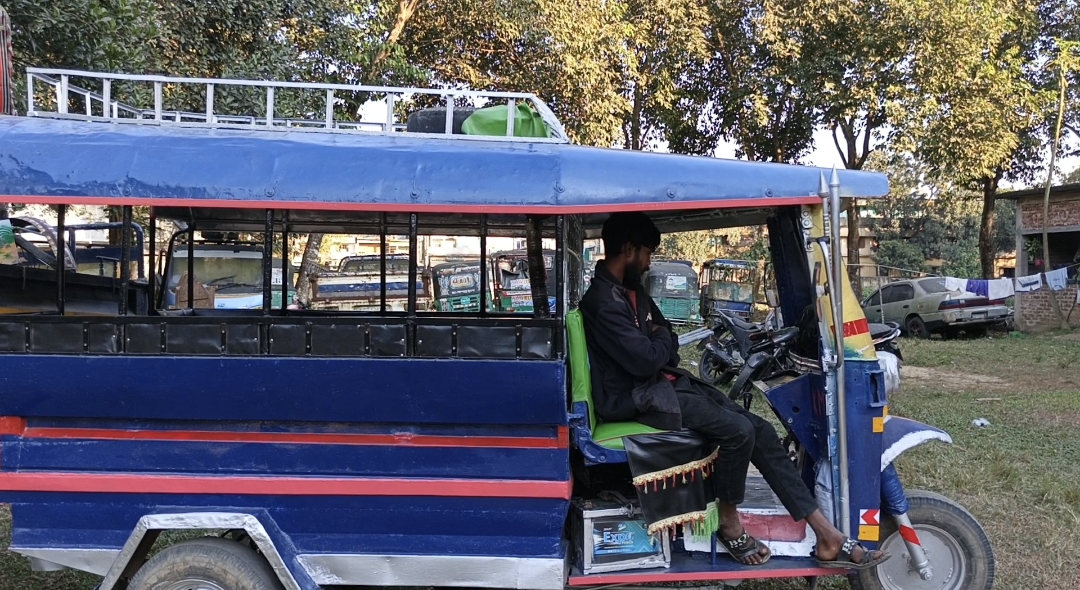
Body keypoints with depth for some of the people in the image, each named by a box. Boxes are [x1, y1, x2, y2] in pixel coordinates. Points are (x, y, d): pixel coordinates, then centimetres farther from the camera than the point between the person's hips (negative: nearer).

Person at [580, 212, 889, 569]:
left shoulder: (631, 290, 15)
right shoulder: (603, 301, -18)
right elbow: (644, 360, -24)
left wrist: (659, 343, -3)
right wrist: (662, 341, -2)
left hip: (668, 383, 10)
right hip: (640, 398, -10)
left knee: (759, 430, -4)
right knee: (737, 431, -25)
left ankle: (827, 537, -5)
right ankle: (729, 524, -1)